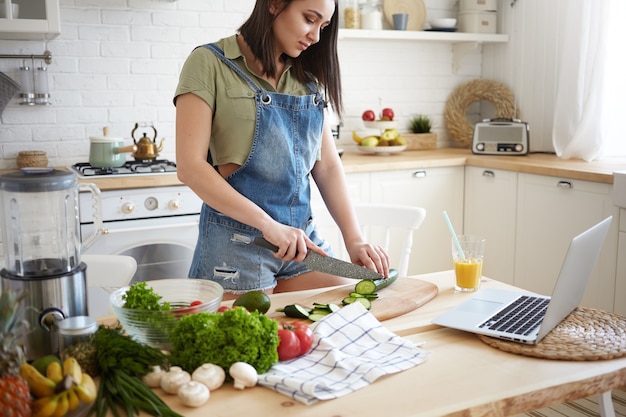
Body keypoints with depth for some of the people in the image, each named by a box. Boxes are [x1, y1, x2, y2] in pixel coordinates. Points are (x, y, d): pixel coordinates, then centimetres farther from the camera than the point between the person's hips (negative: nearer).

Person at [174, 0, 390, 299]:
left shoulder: (307, 78, 10)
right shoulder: (210, 63, -7)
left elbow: (328, 166, 8)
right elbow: (190, 167, -14)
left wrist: (354, 240, -4)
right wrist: (268, 224, -21)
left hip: (302, 236, 5)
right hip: (237, 240, -5)